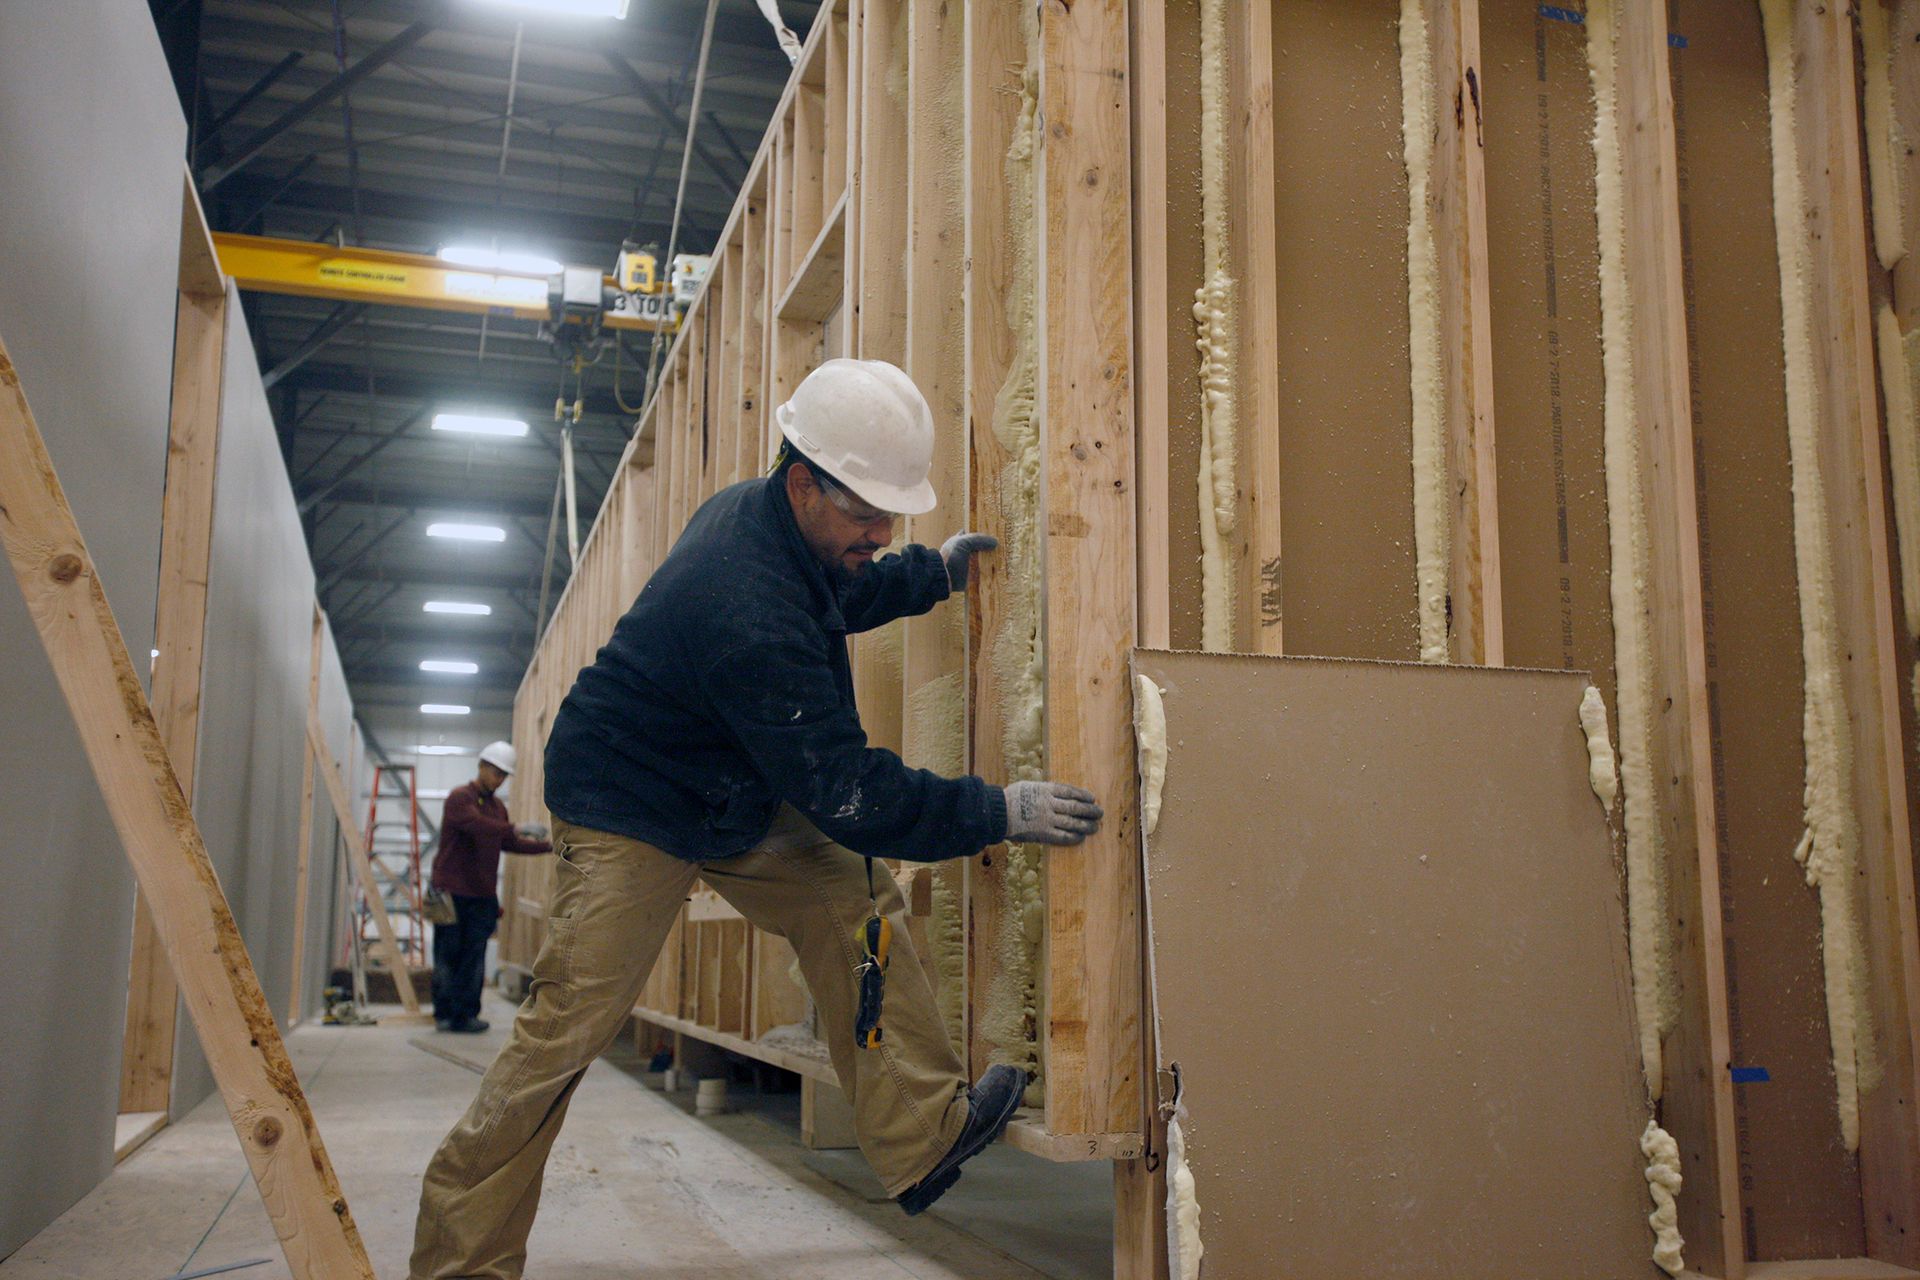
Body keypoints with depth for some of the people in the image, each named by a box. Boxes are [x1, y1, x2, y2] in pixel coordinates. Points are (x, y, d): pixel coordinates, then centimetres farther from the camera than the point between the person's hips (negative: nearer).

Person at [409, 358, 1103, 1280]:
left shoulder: (756, 513, -5)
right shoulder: (751, 613, -35)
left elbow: (836, 595, 22)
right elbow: (846, 791, -31)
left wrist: (931, 574, 12)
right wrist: (999, 813, -26)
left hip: (737, 794, 10)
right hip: (630, 811, -9)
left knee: (854, 899, -1)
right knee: (571, 1023, -10)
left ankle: (922, 1137, 6)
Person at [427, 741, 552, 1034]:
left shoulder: (498, 807, 15)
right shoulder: (460, 798, -7)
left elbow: (509, 843, 20)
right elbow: (477, 825, -25)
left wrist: (550, 847, 12)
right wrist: (515, 829, -34)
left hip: (482, 894, 6)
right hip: (452, 891, -6)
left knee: (474, 958, 2)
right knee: (448, 956, 1)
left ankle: (466, 1014, 5)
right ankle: (444, 1013, 7)